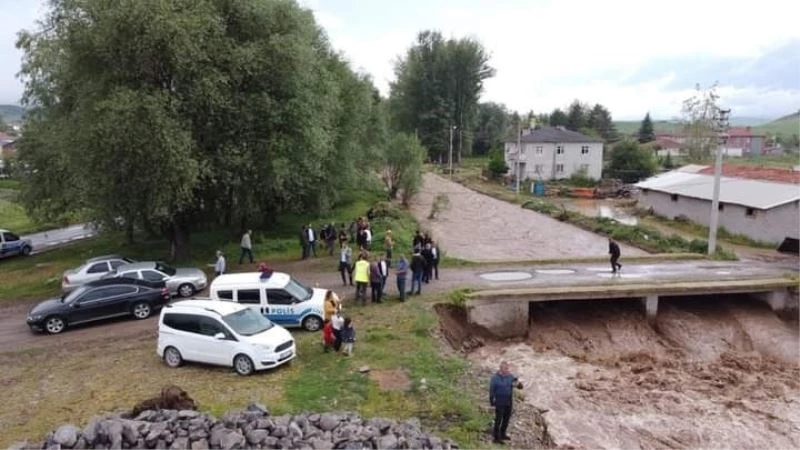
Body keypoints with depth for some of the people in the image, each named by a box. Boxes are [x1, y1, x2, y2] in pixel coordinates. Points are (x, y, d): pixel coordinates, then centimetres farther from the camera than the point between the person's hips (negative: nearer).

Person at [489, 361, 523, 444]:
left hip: (509, 402, 5)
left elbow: (520, 387, -4)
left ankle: (502, 434, 34)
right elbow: (491, 390, -9)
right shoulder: (495, 377, -14)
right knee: (498, 420, -1)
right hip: (499, 402, -5)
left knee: (506, 419, 16)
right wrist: (491, 402, -8)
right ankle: (496, 438, 9)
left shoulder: (511, 376, -2)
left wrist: (518, 384, -28)